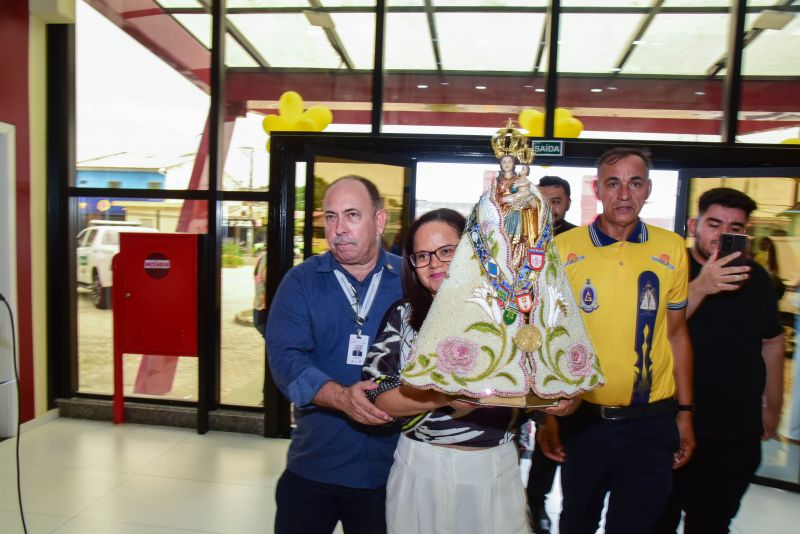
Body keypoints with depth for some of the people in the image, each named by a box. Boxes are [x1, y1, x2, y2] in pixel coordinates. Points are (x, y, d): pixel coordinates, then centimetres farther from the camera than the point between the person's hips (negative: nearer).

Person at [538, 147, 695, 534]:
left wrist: (685, 411, 7)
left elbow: (677, 333, 7)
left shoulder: (671, 248, -1)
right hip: (582, 418, -1)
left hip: (652, 422, 1)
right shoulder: (563, 249, -7)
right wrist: (547, 414, -3)